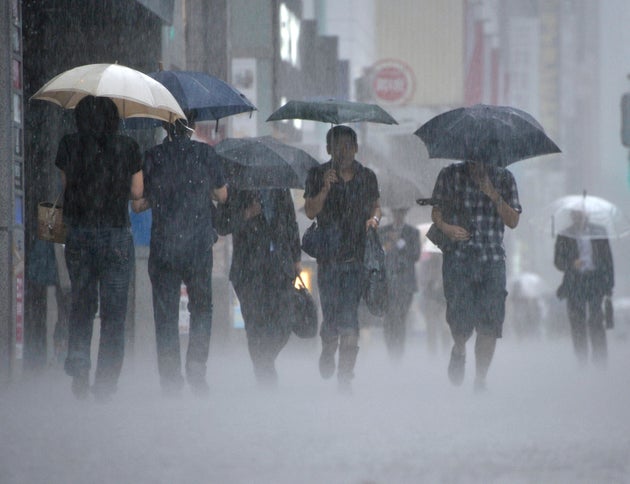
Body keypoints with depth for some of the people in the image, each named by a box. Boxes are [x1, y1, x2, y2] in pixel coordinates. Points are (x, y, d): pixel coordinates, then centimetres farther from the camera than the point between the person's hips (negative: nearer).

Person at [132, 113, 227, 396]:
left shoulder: (152, 157, -2)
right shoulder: (205, 154, -2)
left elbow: (137, 205, 3)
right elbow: (222, 196, 10)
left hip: (162, 248, 0)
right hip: (199, 248, 0)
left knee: (165, 314, 6)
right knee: (201, 307, 15)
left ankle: (170, 379, 3)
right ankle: (196, 368, 3)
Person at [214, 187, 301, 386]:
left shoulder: (281, 189, 13)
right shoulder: (236, 189, 1)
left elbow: (291, 224, 19)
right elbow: (222, 226, -1)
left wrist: (296, 258, 15)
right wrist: (246, 215, -16)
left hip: (280, 266, 3)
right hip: (249, 270, -3)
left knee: (283, 327, -3)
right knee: (256, 326, -5)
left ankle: (265, 363, 21)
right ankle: (263, 371, 7)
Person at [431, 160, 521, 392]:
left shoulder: (504, 178, 9)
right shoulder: (450, 175, 8)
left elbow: (513, 221, 5)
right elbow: (436, 209, 14)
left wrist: (494, 195, -9)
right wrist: (444, 227, -7)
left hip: (492, 258, 1)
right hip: (457, 257, -1)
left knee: (489, 324, -5)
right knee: (460, 318, -11)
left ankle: (480, 381, 6)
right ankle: (459, 351, 24)